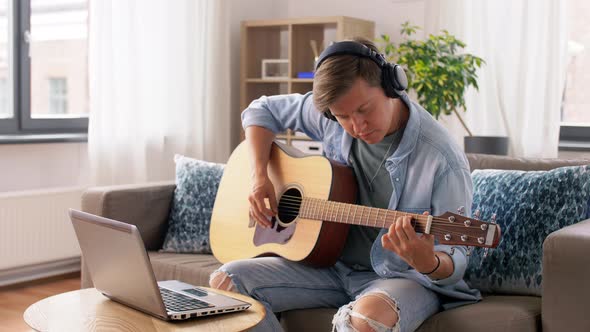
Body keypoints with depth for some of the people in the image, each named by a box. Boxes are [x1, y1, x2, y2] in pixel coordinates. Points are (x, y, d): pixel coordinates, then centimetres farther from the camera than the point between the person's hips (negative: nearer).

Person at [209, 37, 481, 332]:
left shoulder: (444, 161, -21)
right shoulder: (331, 113, -5)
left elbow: (454, 264, -16)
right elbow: (262, 110, 10)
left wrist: (426, 261, -40)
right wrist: (259, 176, -5)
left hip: (401, 275, -5)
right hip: (333, 263, 5)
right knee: (225, 281, -14)